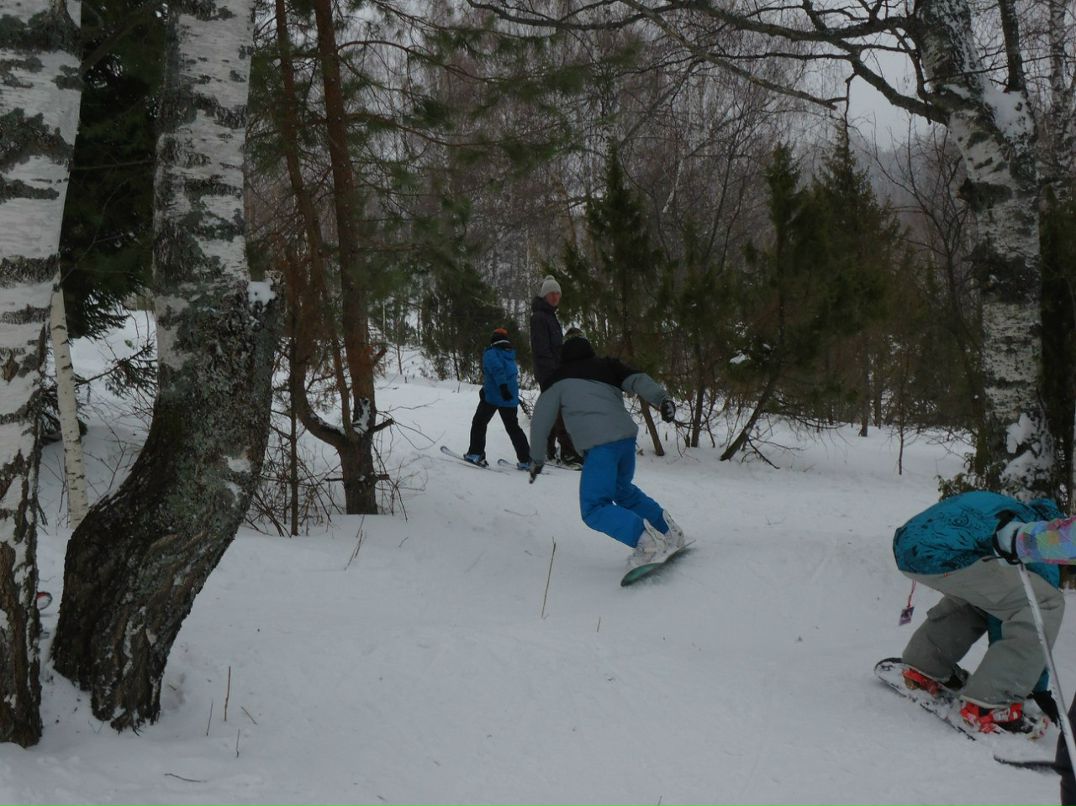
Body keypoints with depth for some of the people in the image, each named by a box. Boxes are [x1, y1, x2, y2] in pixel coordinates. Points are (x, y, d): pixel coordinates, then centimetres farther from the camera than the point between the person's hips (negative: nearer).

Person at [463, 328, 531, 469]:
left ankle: (476, 454, 6)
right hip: (511, 399, 6)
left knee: (479, 423, 12)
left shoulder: (491, 353, -5)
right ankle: (526, 460, 7)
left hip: (492, 397, -6)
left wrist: (502, 386, -33)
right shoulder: (511, 356, 16)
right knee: (513, 428, 13)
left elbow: (496, 369, -23)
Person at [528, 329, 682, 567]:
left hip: (599, 446, -6)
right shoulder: (607, 367, 21)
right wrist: (662, 398, -11)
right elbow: (637, 379, 4)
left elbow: (541, 418, 14)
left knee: (594, 509, -3)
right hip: (627, 437, 6)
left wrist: (536, 457, 23)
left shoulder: (560, 380, 15)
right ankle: (668, 530, 23)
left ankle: (644, 537, -24)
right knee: (622, 490, 30)